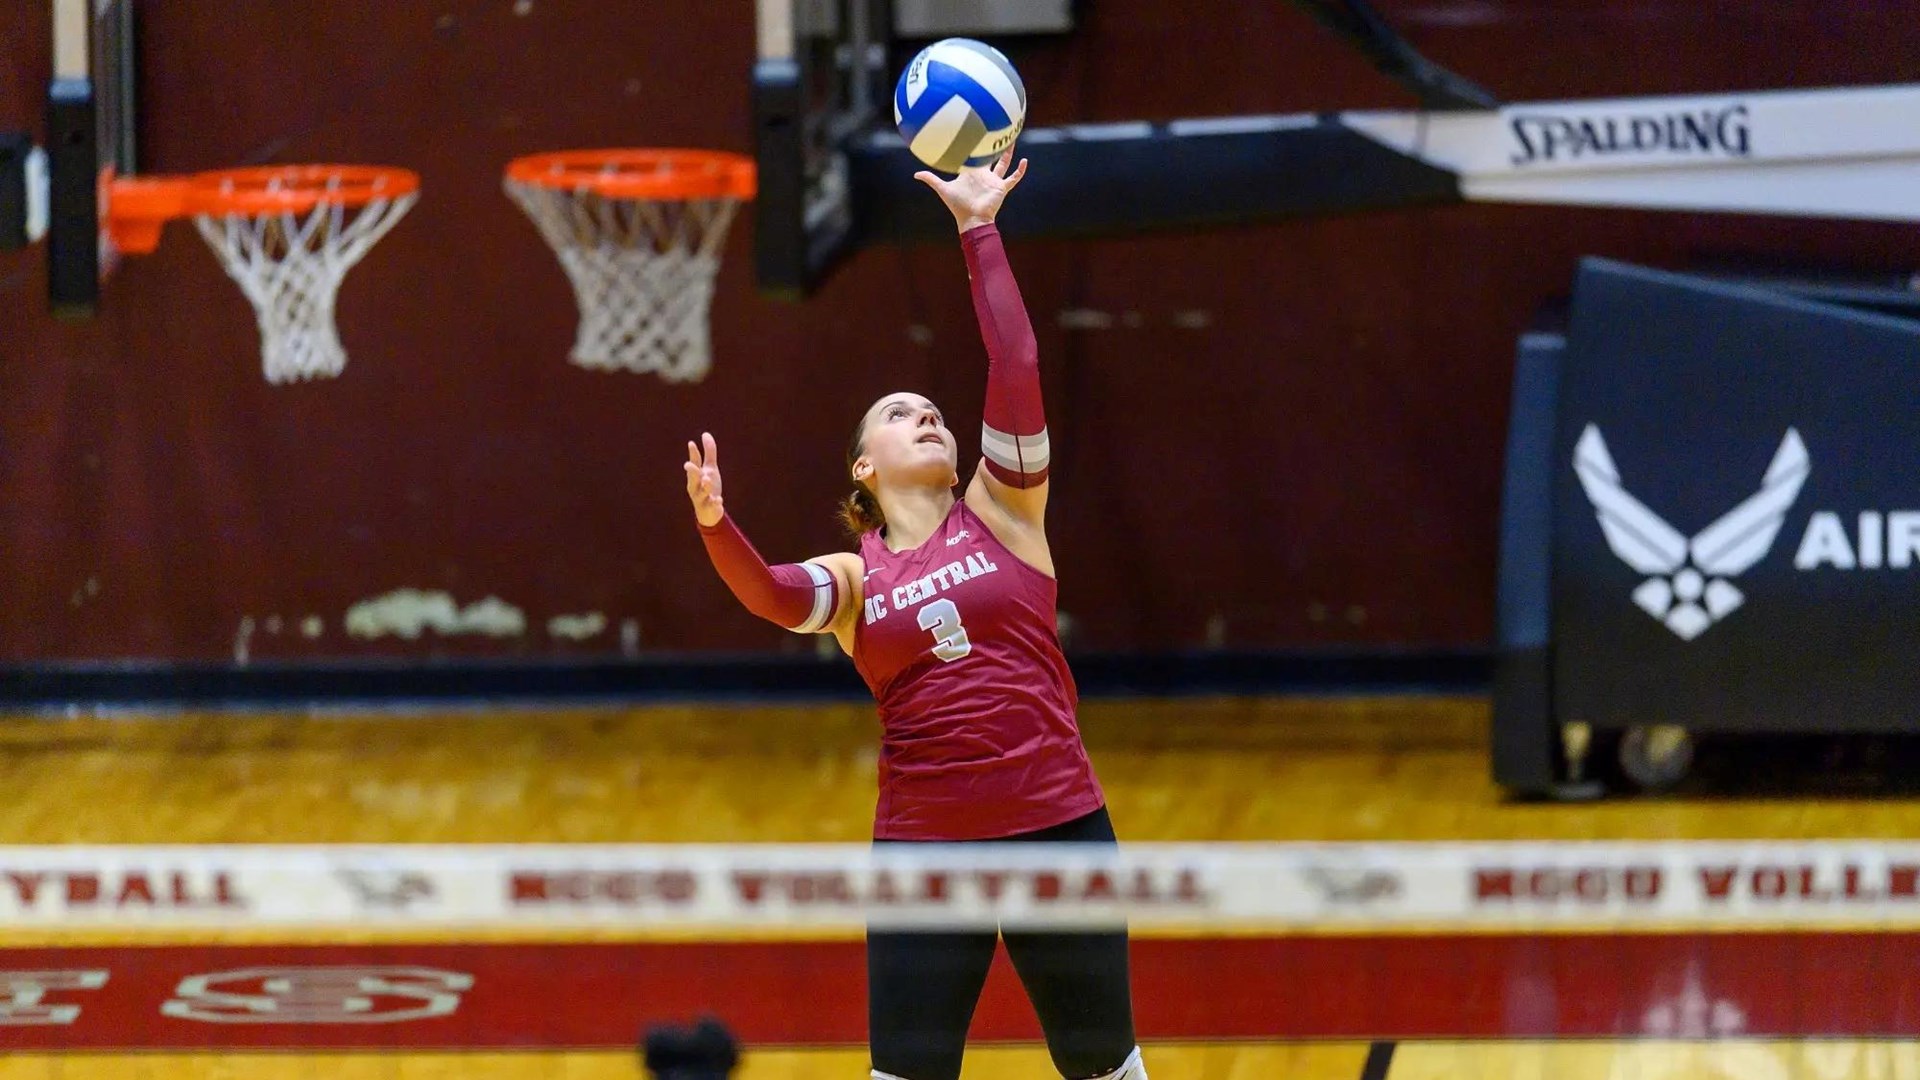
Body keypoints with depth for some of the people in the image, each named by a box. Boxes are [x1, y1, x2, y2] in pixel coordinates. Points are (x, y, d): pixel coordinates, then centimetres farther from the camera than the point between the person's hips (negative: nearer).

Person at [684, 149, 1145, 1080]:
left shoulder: (1001, 512, 5)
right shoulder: (852, 580, 5)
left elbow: (1016, 367, -6)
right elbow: (773, 597, -17)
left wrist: (979, 230, -10)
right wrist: (715, 525, -36)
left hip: (1057, 827, 0)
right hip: (923, 844, 0)